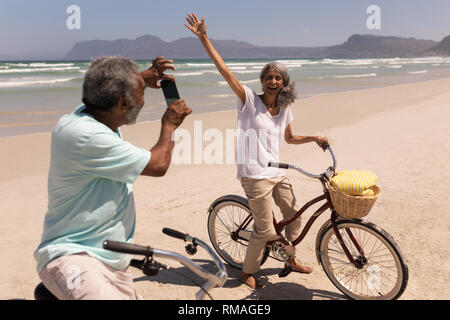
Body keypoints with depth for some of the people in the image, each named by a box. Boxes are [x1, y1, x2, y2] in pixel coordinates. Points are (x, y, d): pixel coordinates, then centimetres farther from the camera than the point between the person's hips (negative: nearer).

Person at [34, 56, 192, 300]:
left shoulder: (93, 115, 4)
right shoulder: (84, 135, -25)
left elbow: (110, 93, 31)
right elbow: (158, 165, -16)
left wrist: (143, 78, 17)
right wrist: (169, 125, 1)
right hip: (74, 257, -9)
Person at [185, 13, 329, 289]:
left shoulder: (284, 109, 8)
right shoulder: (250, 100, -9)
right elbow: (224, 69, -18)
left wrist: (314, 138, 14)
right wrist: (204, 38, -22)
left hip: (277, 173, 7)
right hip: (255, 175, -7)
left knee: (294, 217, 18)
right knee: (266, 230, -1)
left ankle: (291, 260, 44)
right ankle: (248, 272, 25)